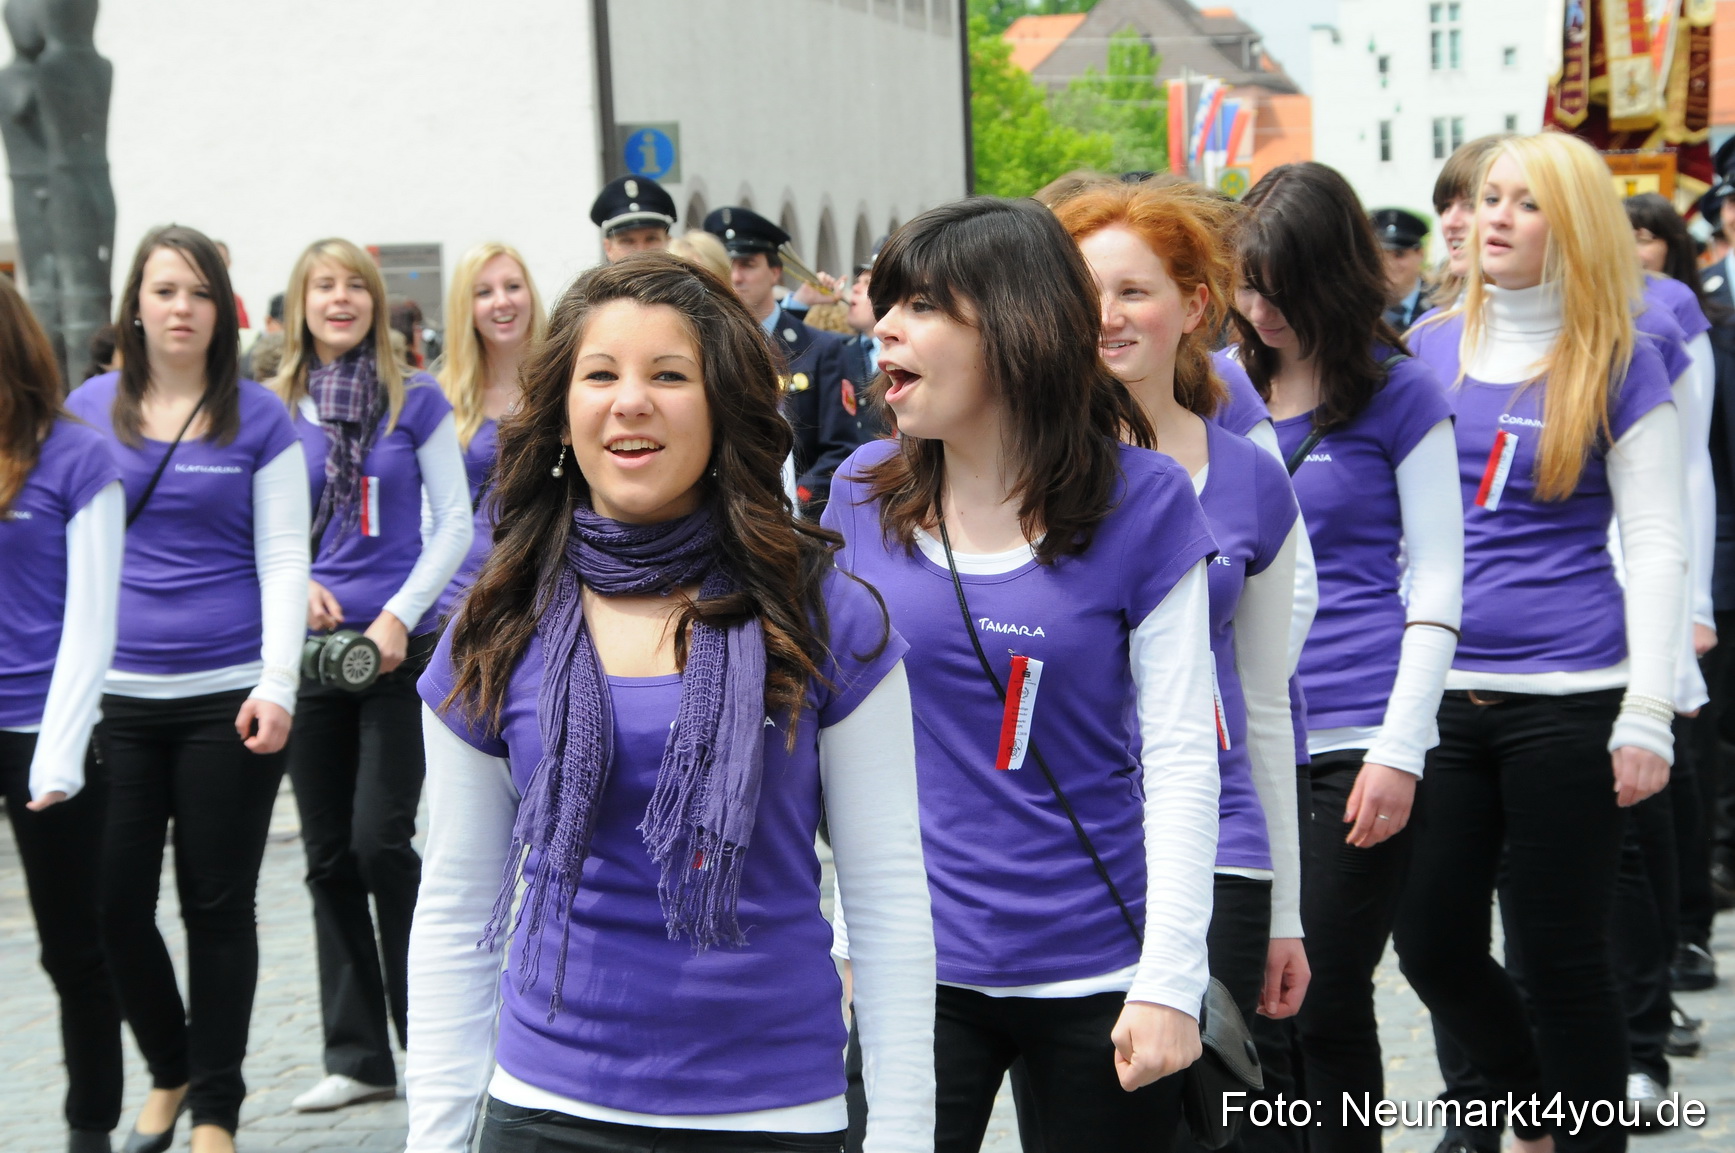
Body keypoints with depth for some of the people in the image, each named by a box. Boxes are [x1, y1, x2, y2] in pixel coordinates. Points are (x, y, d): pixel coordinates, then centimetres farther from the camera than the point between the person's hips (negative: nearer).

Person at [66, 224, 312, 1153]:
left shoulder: (256, 417, 1)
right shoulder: (88, 411, 7)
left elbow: (283, 558, -1)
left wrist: (276, 685, -11)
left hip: (228, 698, -2)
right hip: (117, 695, 2)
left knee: (217, 905, 4)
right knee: (115, 902, 0)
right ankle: (168, 1069, 26)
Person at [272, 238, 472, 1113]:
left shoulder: (415, 400, 0)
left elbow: (455, 522, 0)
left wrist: (400, 615, -10)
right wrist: (292, 585, -10)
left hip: (402, 645, -3)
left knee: (381, 840, -10)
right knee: (329, 856, 6)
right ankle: (357, 1057, 15)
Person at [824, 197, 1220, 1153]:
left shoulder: (1139, 500, -8)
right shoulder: (865, 492, 1)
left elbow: (1180, 756, -8)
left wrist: (1171, 978, -13)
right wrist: (846, 942, 7)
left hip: (1095, 975, -2)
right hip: (917, 964, 2)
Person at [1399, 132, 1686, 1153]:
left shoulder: (1620, 363, -1)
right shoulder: (1428, 350, 10)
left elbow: (1655, 544, -4)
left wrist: (1647, 713, -11)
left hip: (1568, 698, -4)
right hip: (1440, 691, 4)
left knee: (1559, 954, 2)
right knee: (1433, 943, 6)